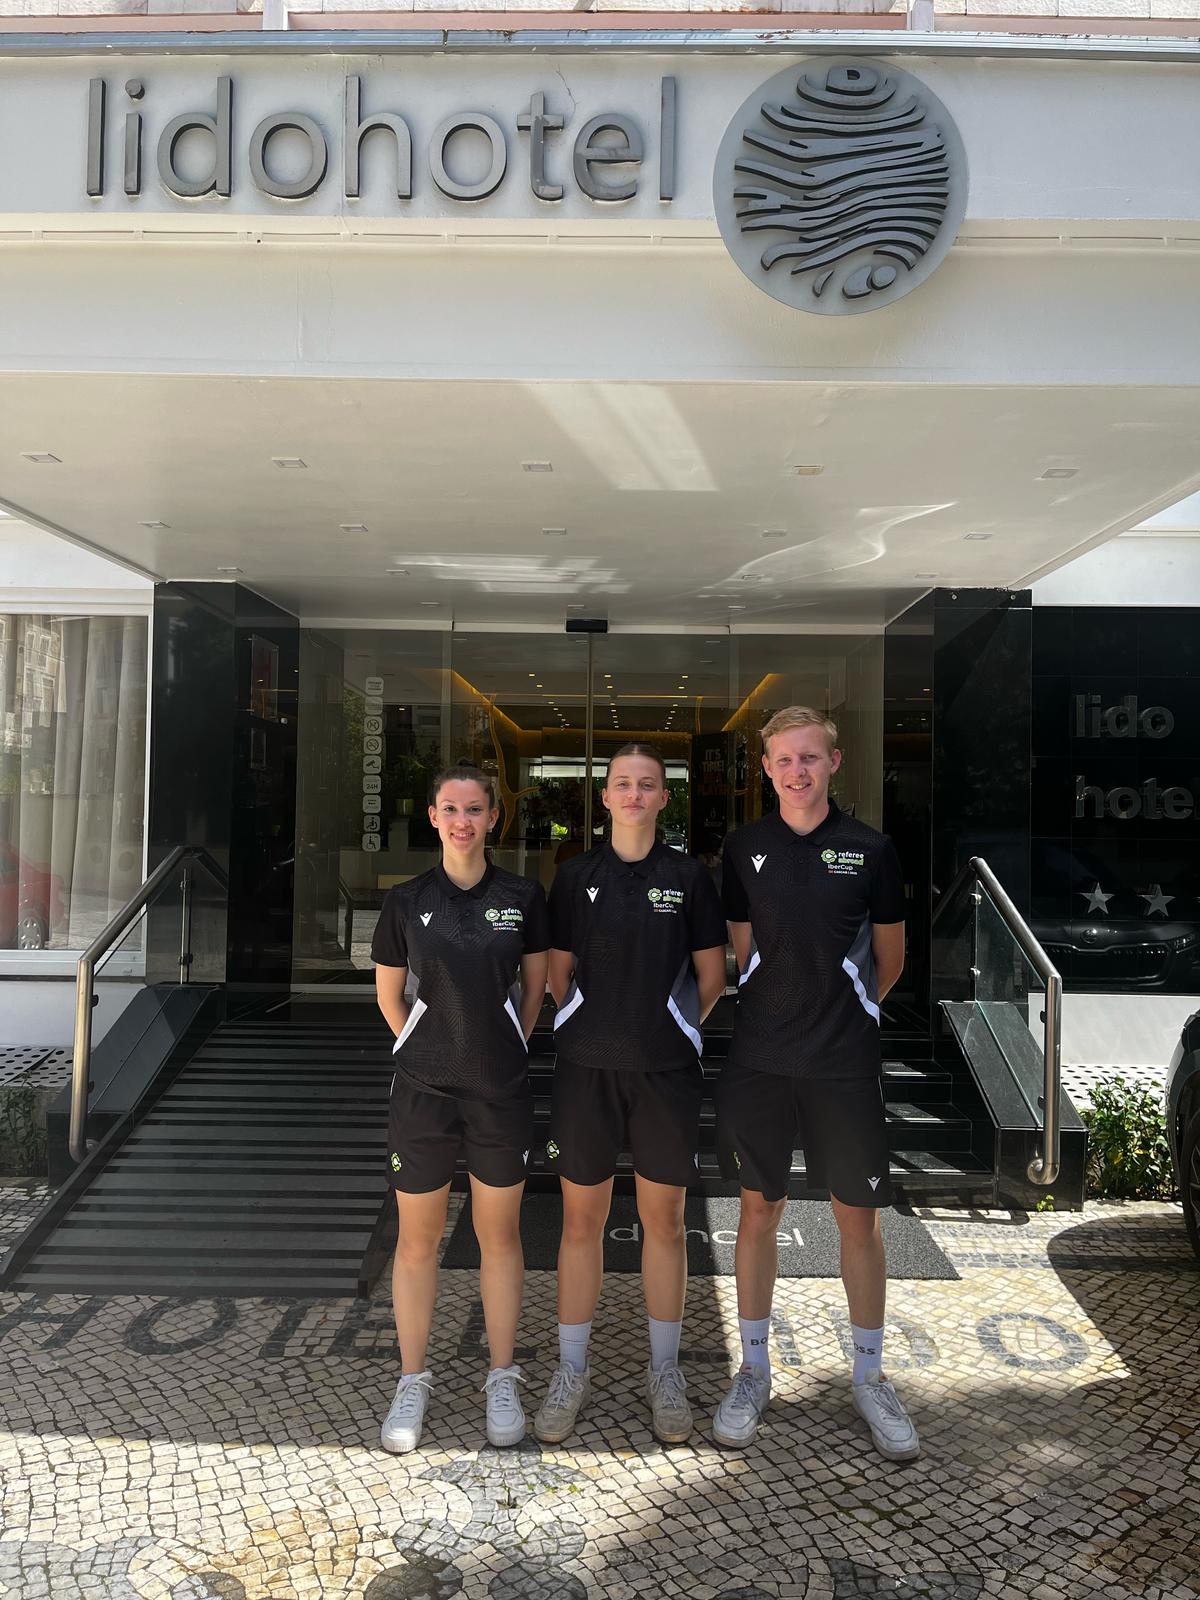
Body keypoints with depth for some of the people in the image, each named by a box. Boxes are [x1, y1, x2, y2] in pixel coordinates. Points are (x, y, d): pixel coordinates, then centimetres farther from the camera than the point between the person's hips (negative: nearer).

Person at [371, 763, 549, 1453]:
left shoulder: (522, 897, -2)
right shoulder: (406, 901, -2)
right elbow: (390, 994, 9)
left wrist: (507, 1047, 8)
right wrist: (429, 1049, 8)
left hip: (502, 1087, 0)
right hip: (423, 1088, 0)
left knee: (500, 1234, 11)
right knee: (418, 1239, 9)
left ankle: (502, 1382, 27)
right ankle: (413, 1383, 27)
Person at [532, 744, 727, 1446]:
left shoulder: (688, 876, 1)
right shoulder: (576, 875, 4)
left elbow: (711, 975, 6)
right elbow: (559, 973, 9)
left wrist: (668, 1028, 9)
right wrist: (599, 1029, 8)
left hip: (666, 1070, 0)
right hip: (586, 1068, 1)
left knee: (665, 1219, 8)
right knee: (582, 1219, 8)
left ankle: (665, 1370, 26)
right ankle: (572, 1371, 23)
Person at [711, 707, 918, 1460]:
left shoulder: (870, 849, -3)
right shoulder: (745, 847, 1)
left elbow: (889, 956, 8)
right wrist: (783, 1013, 10)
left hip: (846, 1062, -1)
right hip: (759, 1059, 1)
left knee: (859, 1218, 8)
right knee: (759, 1209, 10)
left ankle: (870, 1375, 28)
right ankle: (754, 1370, 27)